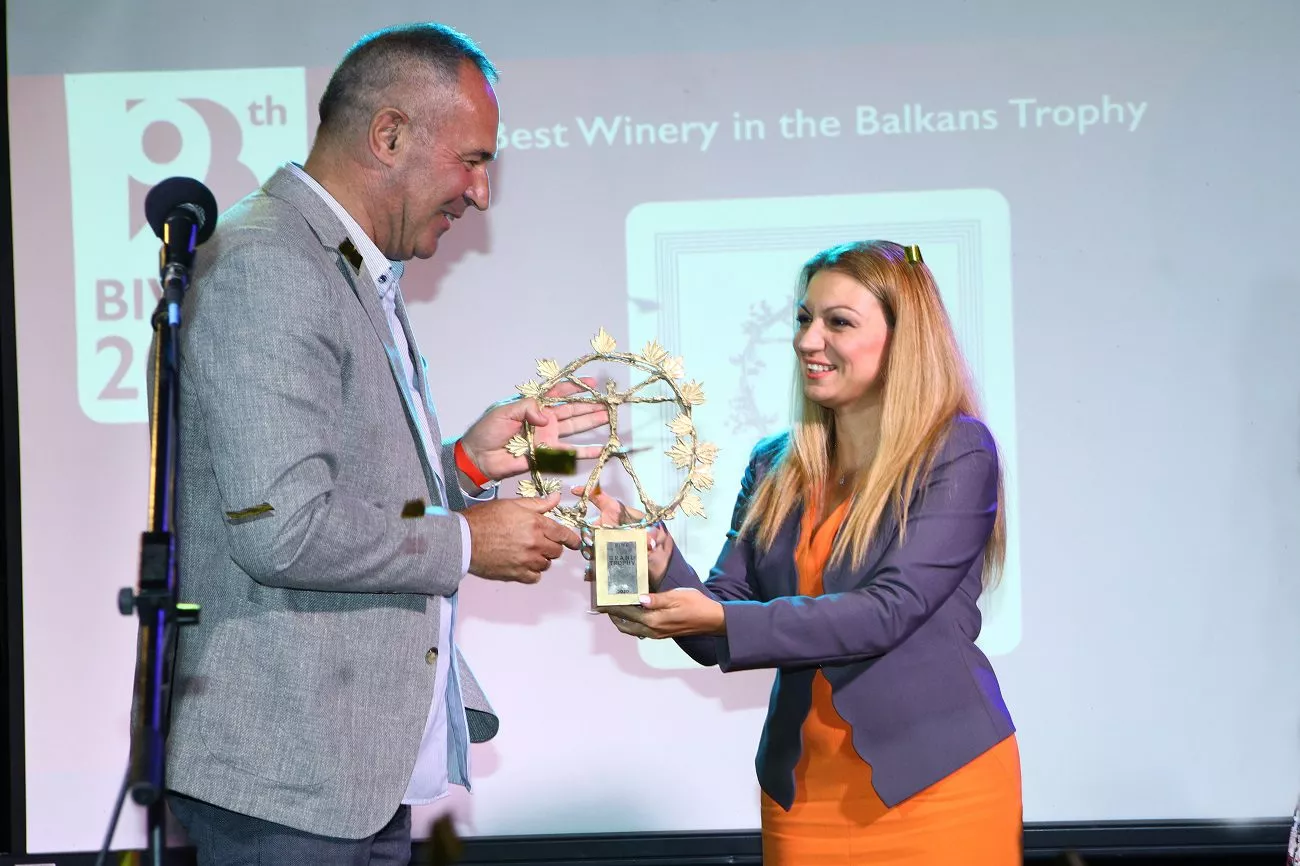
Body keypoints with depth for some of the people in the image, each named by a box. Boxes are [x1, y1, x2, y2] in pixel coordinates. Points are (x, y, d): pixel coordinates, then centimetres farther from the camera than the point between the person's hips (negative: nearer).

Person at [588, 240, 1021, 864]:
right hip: (803, 784, 4)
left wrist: (723, 619, -22)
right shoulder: (775, 467, 8)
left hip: (935, 774, -4)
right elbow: (722, 638, 5)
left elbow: (888, 611, -16)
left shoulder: (959, 454, -6)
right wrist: (662, 566, -15)